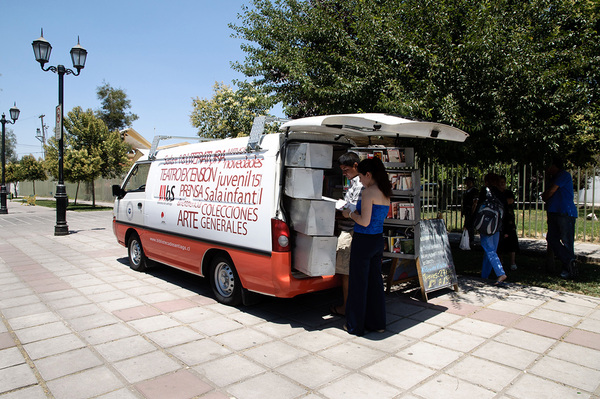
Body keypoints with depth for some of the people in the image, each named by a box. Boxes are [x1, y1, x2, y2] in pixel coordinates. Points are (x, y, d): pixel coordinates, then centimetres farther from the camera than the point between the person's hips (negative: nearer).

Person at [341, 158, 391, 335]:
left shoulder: (368, 192, -17)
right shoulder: (385, 194, 10)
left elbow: (365, 221, -22)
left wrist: (350, 214, -5)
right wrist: (356, 213, 15)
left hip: (364, 241, -8)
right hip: (378, 240, 9)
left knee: (358, 284, 4)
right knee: (374, 281, 17)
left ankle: (355, 326, 17)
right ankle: (377, 322, 28)